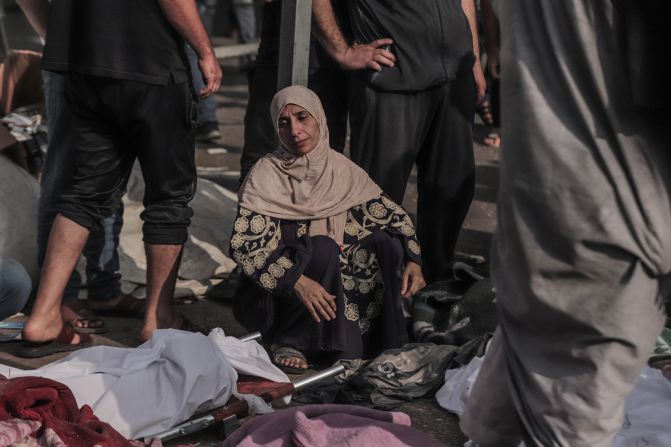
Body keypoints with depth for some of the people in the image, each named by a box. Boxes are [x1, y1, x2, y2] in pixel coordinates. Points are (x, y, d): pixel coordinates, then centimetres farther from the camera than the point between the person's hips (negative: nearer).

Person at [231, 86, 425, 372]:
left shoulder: (343, 170, 0)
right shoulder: (265, 174, -12)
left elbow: (393, 214, 4)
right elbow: (243, 244, -22)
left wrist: (412, 260, -13)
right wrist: (296, 280, -33)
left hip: (334, 278, 4)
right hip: (274, 293, -4)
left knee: (386, 241, -15)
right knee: (322, 247, -31)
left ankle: (383, 339, -8)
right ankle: (287, 341, -15)